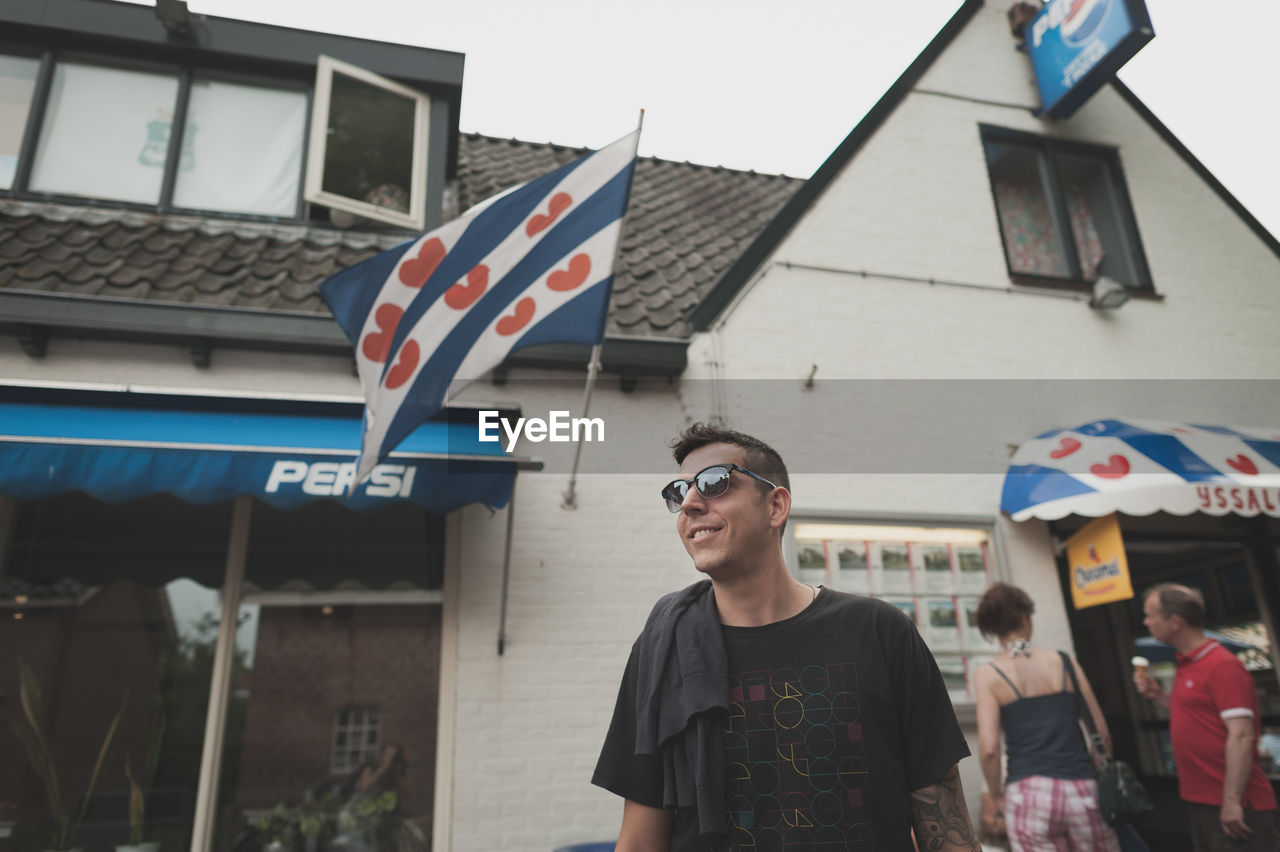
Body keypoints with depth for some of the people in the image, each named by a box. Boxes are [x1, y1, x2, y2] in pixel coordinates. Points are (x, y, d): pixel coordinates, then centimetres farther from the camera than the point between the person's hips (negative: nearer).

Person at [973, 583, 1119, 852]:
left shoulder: (987, 674, -1)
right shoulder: (1063, 662, 5)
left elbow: (988, 748, -10)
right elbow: (1102, 734, 7)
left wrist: (997, 795, 6)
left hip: (1029, 793, -2)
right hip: (1082, 789, 2)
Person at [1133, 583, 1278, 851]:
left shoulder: (1222, 666, -17)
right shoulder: (1187, 666, 11)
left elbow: (1241, 737, -21)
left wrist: (1232, 801, -22)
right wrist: (1159, 695, 7)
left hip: (1233, 807, -9)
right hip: (1200, 801, 9)